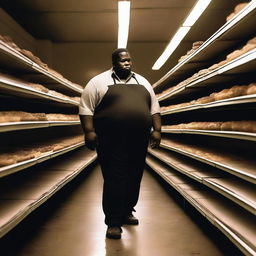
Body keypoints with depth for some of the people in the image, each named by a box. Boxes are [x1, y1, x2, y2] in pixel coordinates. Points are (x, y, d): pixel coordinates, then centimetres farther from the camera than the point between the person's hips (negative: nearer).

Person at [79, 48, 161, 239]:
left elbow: (154, 108, 16)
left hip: (138, 141, 5)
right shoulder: (99, 82, 2)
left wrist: (157, 130, 6)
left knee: (133, 179, 11)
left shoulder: (142, 82, 16)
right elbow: (86, 108, -3)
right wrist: (89, 131, -13)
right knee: (114, 180, -5)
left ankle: (127, 213, 27)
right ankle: (113, 221, 3)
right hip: (112, 141, -5)